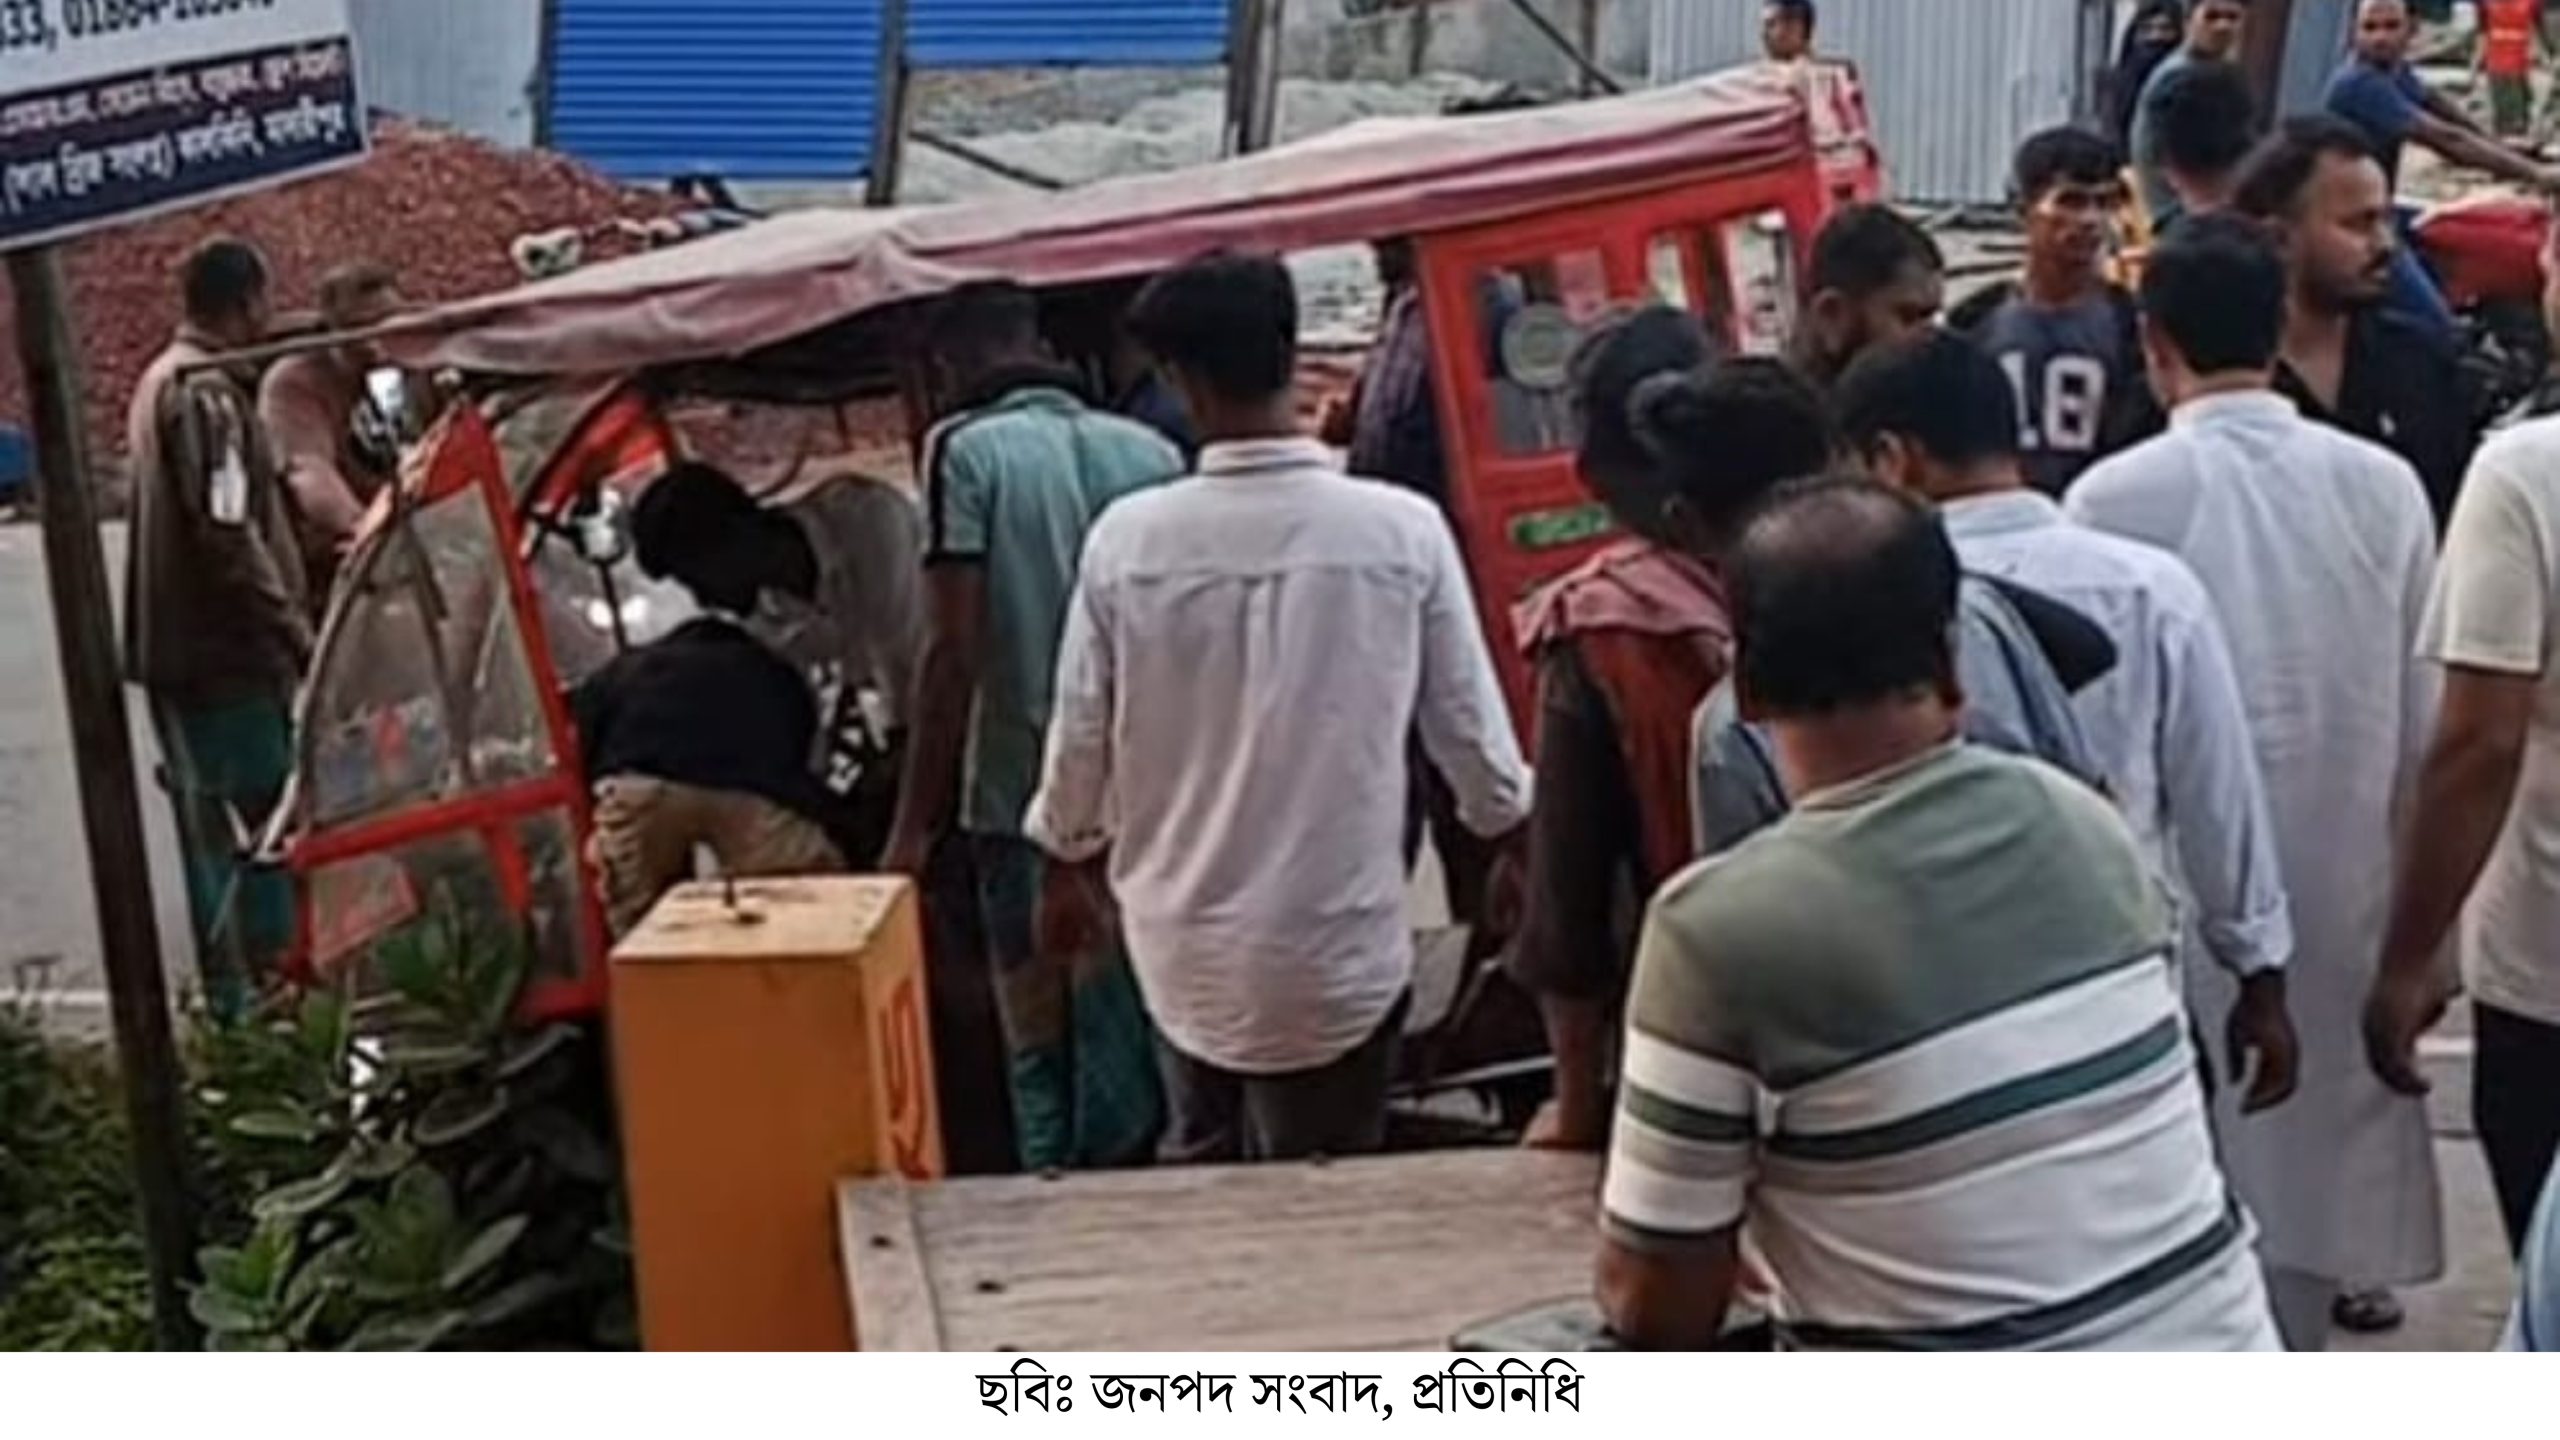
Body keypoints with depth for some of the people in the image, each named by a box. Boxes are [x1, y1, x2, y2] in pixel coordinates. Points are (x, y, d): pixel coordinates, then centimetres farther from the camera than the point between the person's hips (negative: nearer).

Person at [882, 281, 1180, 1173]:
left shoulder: (967, 450, -5)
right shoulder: (1149, 451, 7)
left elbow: (953, 650, -10)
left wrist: (914, 824, -6)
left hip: (1025, 799, -4)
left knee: (1043, 1056, 5)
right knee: (1134, 1046, 12)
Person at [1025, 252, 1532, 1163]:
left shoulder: (1127, 538, -11)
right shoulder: (1403, 530, -14)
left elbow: (1080, 736, -1)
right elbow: (1469, 727, -3)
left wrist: (1065, 867, 18)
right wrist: (1515, 842, 16)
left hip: (1184, 944, 2)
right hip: (1335, 952, -2)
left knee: (1199, 1173, 22)